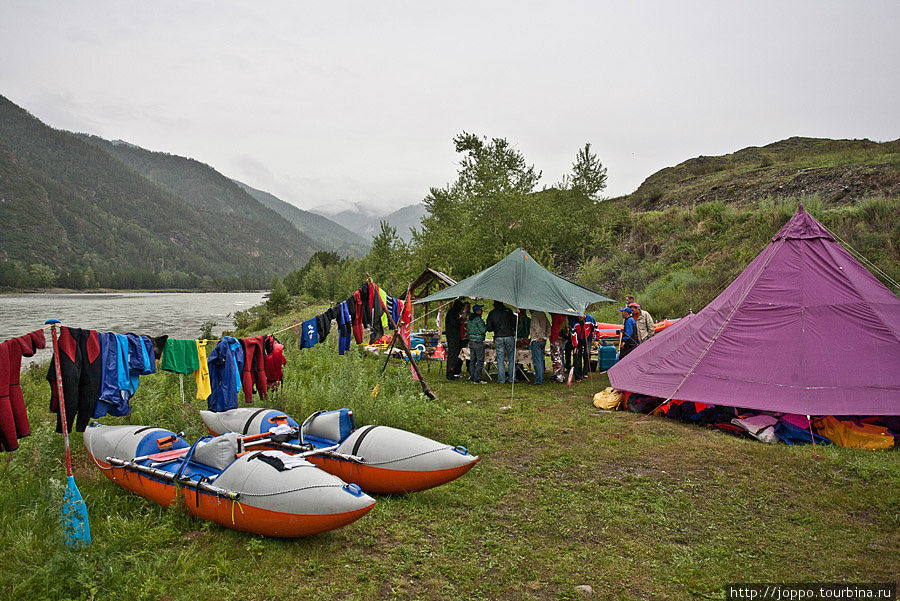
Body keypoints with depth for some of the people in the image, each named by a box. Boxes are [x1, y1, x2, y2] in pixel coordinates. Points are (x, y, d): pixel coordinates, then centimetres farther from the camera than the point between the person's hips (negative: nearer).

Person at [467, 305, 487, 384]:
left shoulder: (470, 318, 10)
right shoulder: (478, 319, -15)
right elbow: (483, 330, -17)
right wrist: (487, 326, 1)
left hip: (471, 341, 8)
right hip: (478, 341, -8)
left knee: (473, 360, 13)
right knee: (480, 360, -3)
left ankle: (472, 378, 15)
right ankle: (477, 379, -4)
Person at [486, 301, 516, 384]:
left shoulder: (491, 313, 4)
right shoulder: (508, 311, 1)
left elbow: (489, 328, 6)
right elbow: (514, 324, 3)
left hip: (498, 338, 1)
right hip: (509, 337, -1)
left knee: (500, 359, 5)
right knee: (511, 358, 9)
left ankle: (501, 379, 4)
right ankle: (512, 378, 9)